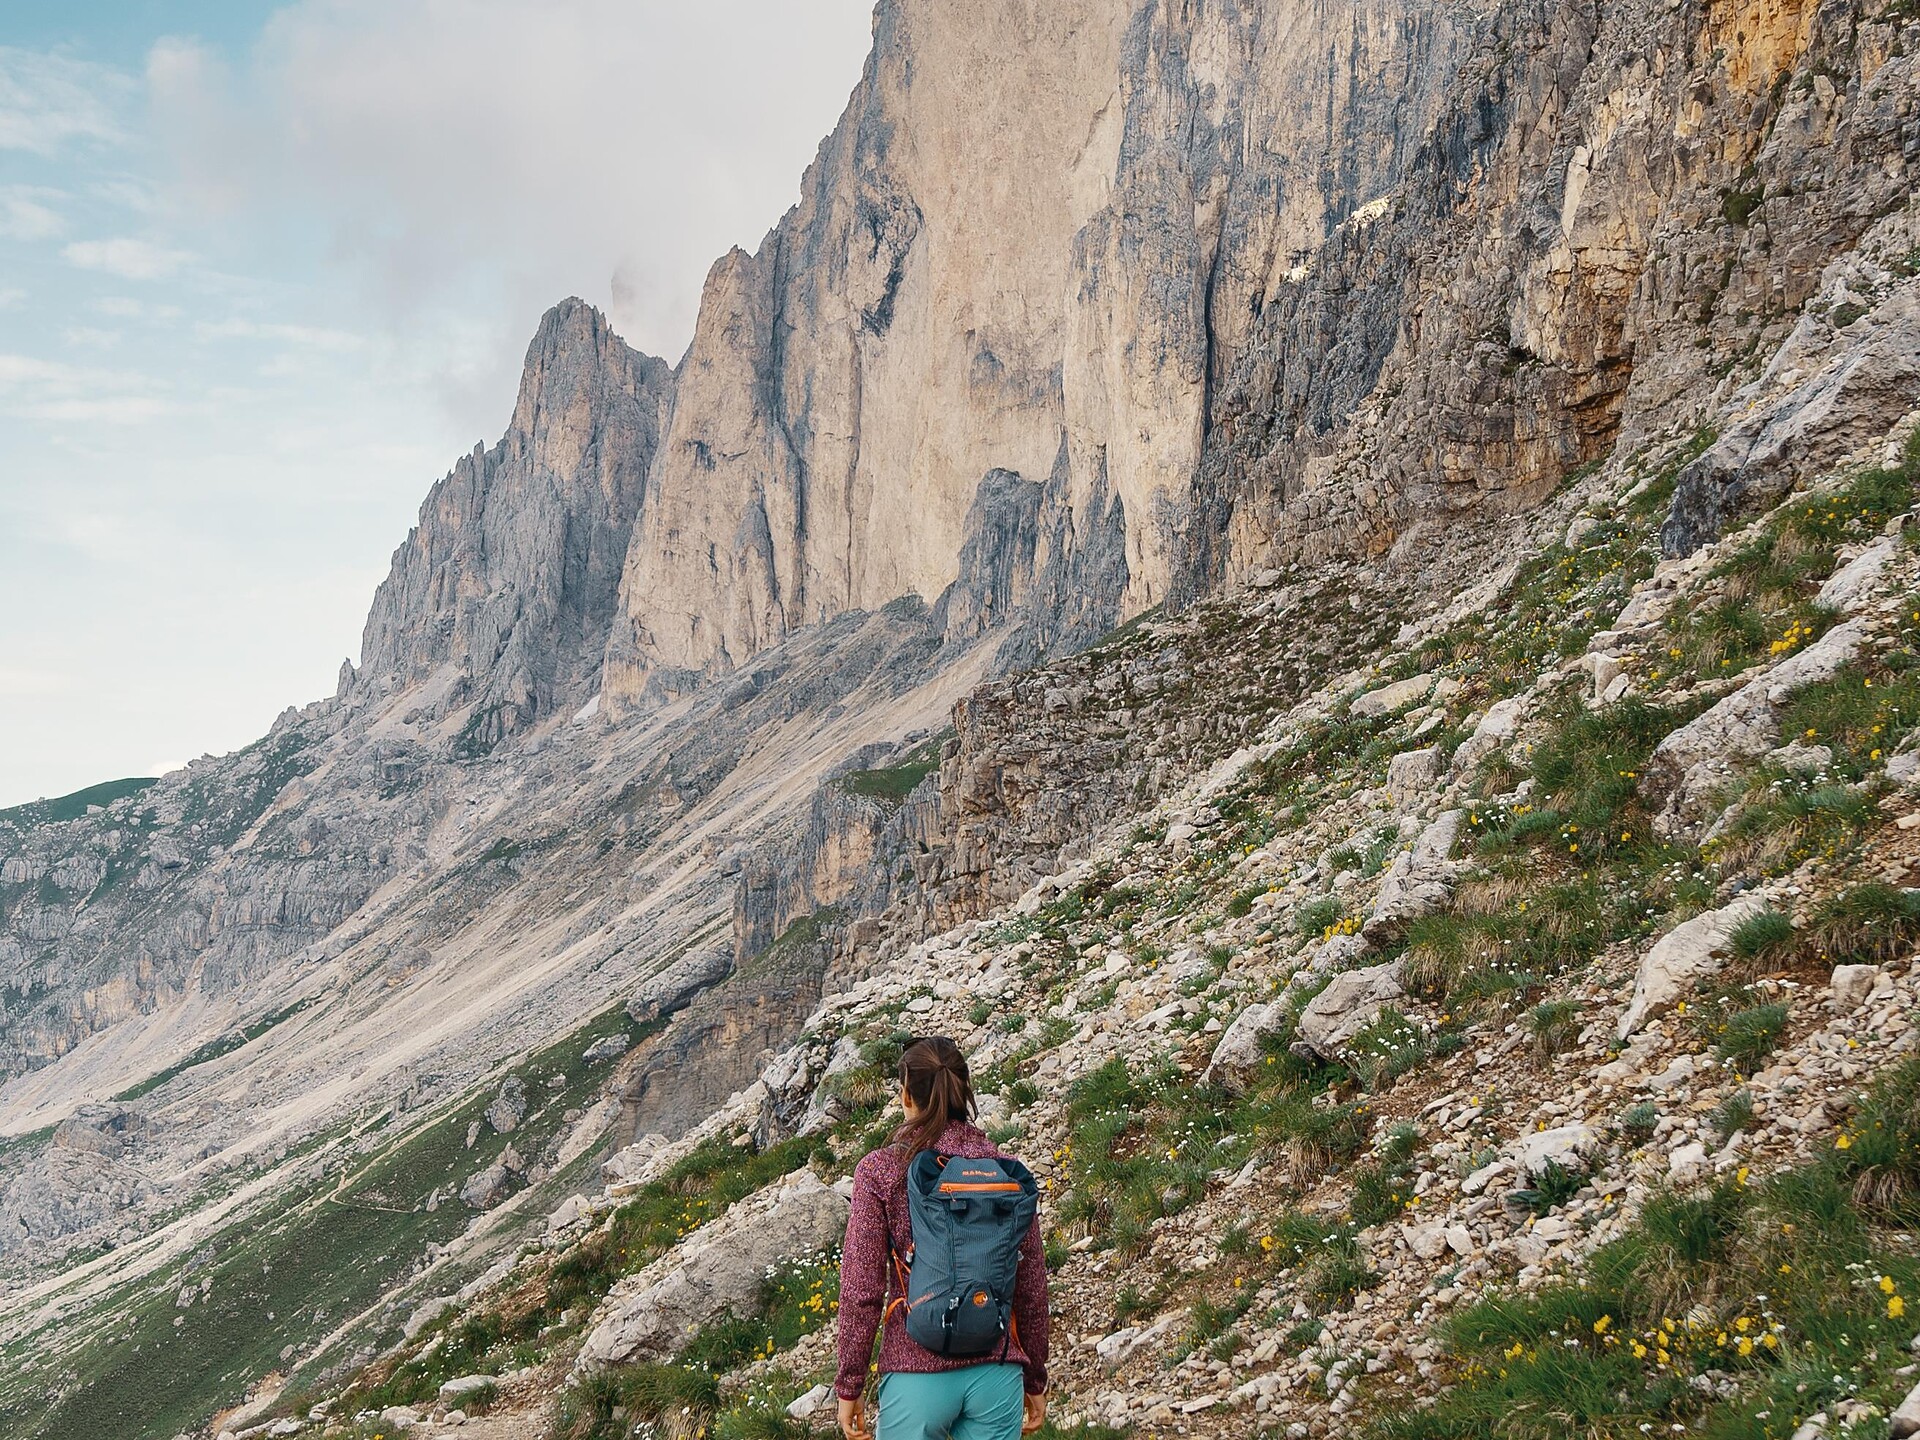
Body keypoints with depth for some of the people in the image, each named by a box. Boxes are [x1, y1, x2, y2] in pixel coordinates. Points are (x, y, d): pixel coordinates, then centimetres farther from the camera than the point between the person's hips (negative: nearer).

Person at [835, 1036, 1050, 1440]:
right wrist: (1035, 1380, 18)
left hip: (917, 1374, -2)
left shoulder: (879, 1171, -6)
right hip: (997, 1375, 3)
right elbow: (1032, 1289, 7)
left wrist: (849, 1387, 3)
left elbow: (861, 1290, -7)